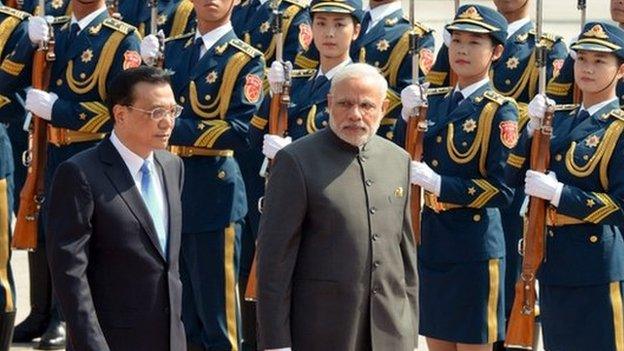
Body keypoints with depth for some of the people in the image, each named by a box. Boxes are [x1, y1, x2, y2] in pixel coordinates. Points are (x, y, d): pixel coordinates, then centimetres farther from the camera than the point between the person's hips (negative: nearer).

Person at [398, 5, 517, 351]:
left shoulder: (499, 111, -9)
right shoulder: (433, 101, 9)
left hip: (474, 244, -6)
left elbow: (501, 189, -15)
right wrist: (408, 117, -7)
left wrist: (438, 183, -21)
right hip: (431, 240, 6)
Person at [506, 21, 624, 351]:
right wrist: (534, 127, -6)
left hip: (596, 264, -7)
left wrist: (557, 193, -20)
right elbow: (514, 177, 8)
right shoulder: (559, 117, 11)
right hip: (551, 257, 7)